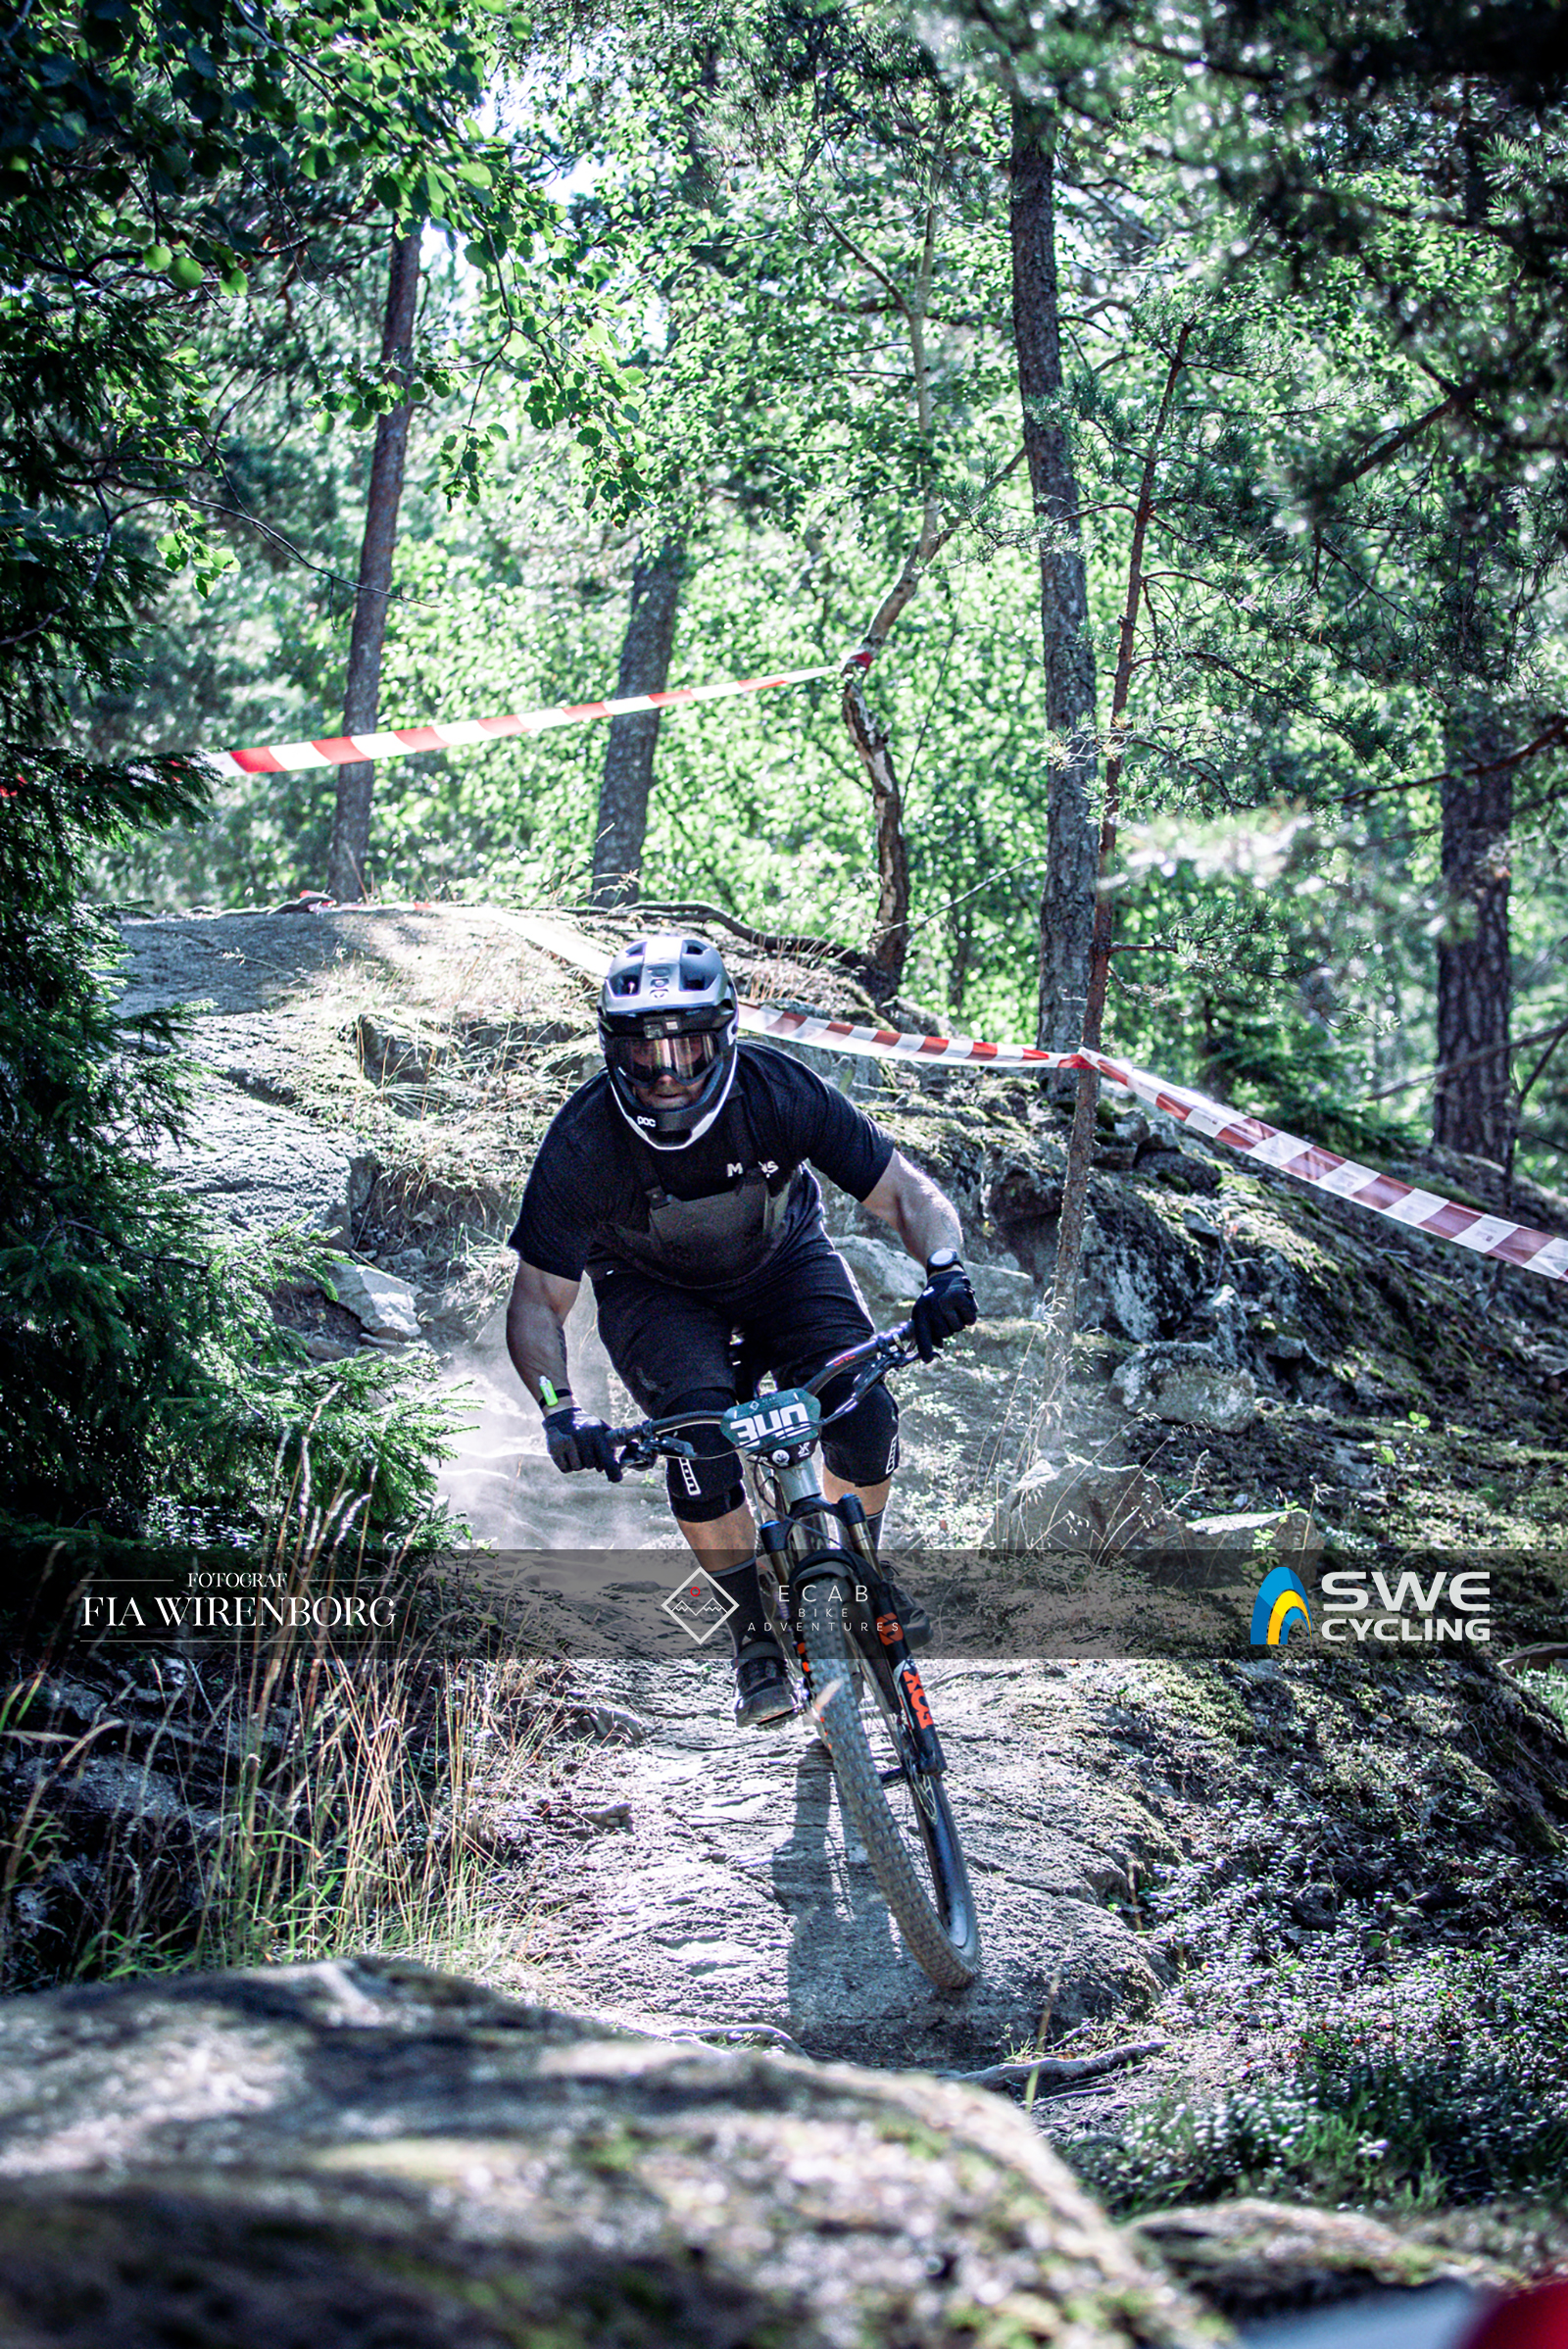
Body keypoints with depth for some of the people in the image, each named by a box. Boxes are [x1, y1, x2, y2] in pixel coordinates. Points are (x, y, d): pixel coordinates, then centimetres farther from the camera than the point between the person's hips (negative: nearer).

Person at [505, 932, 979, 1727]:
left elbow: (906, 1193, -23)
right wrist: (560, 1409, -41)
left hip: (780, 1260, 1)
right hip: (653, 1288, -1)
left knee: (865, 1414, -21)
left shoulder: (777, 1091, -30)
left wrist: (944, 1271, -44)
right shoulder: (582, 1141, -31)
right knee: (701, 1441, -27)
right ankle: (756, 1632, -6)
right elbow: (537, 1302, -23)